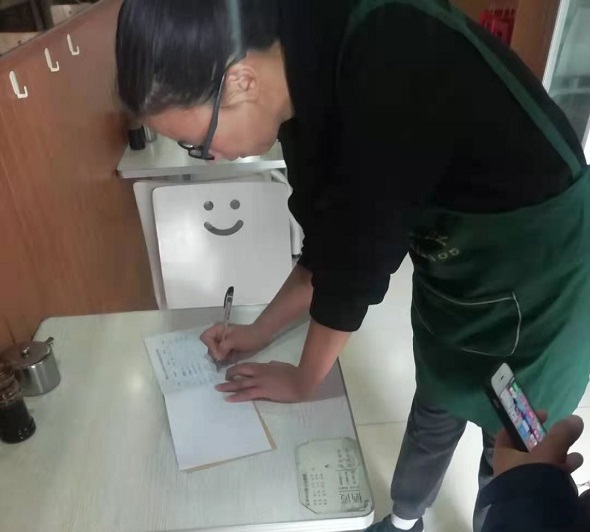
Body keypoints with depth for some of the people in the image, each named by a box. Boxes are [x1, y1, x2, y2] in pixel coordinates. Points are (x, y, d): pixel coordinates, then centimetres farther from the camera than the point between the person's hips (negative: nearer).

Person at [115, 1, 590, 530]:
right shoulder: (309, 75, -7)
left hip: (541, 282, -6)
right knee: (434, 414, 23)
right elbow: (331, 240, 2)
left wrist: (304, 379, -10)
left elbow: (360, 248, -26)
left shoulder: (391, 61, -34)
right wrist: (260, 331, 8)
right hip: (455, 269, 7)